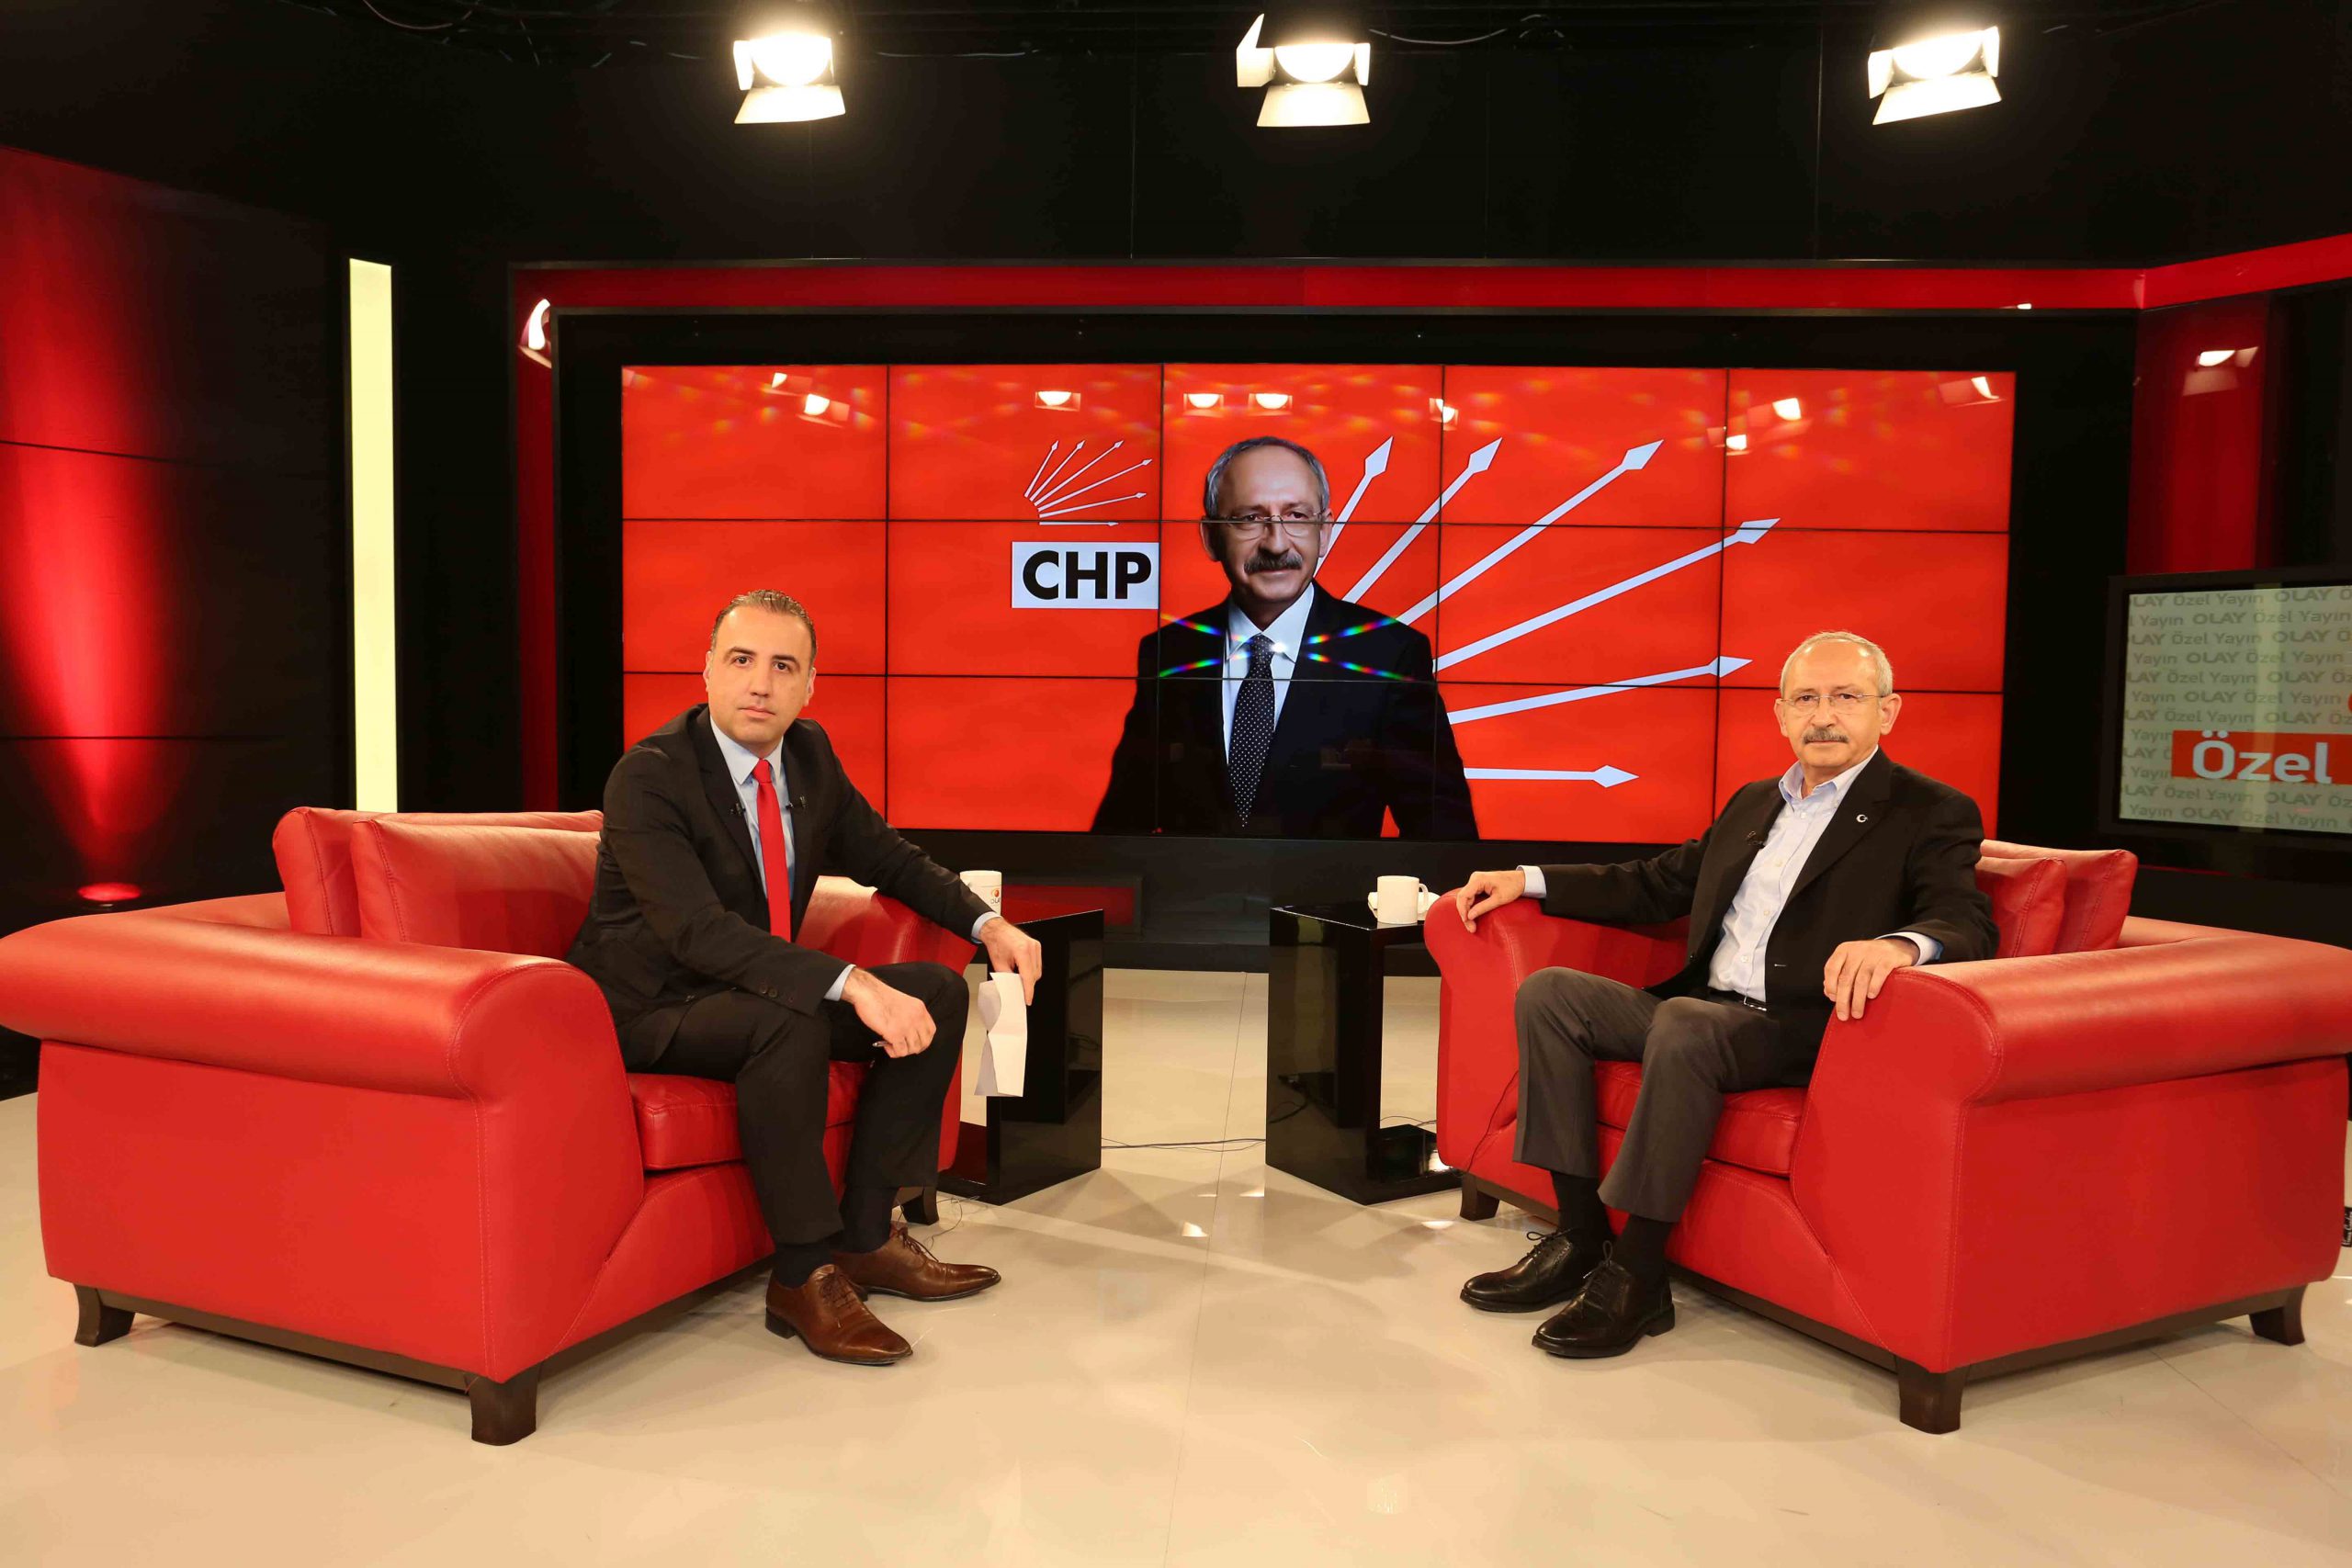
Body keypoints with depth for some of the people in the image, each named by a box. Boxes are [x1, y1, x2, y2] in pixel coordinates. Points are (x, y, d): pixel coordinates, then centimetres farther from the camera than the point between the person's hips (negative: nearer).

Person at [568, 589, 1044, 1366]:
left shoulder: (810, 755, 2)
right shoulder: (648, 775, -21)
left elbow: (889, 858, 14)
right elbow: (699, 931, -33)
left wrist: (986, 923, -3)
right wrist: (854, 985, -43)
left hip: (752, 985, 8)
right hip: (650, 1011, -8)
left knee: (937, 991, -6)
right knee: (790, 1020, -37)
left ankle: (864, 1235, -1)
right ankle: (805, 1276, -22)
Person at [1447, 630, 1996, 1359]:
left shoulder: (1930, 814, 1)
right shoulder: (1753, 803, 22)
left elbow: (1969, 927, -16)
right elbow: (1654, 886, 27)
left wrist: (1898, 943, -41)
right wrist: (1528, 880, 18)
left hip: (1801, 1031, -7)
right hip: (1702, 1010, 8)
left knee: (1683, 1024, -36)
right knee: (1548, 992, -9)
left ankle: (1636, 1274, -24)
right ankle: (1580, 1237, -9)